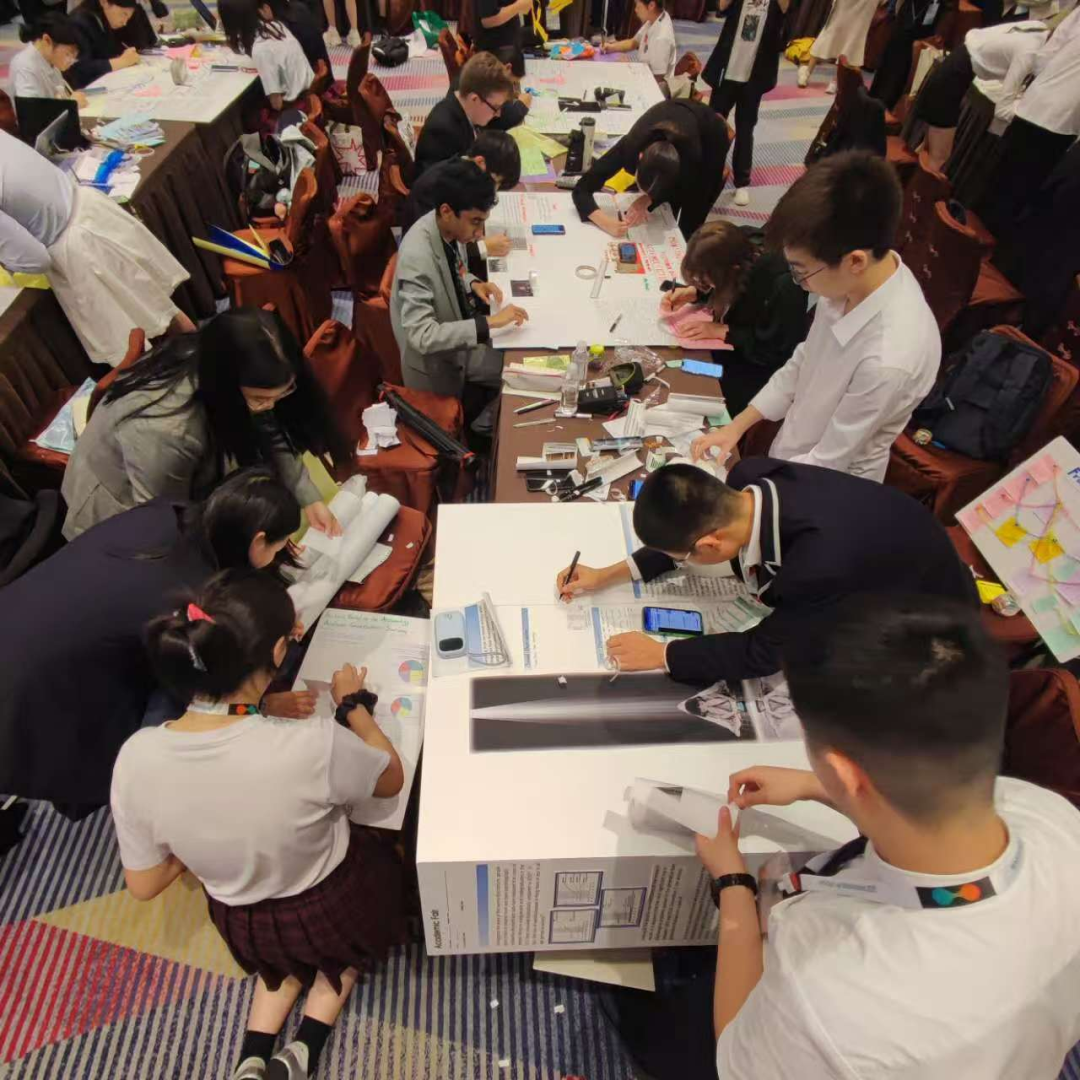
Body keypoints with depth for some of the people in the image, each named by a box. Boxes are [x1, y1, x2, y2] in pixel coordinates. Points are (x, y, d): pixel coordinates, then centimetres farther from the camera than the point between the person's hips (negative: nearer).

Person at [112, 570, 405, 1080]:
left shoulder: (136, 758, -27)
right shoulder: (314, 744, -39)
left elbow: (144, 886, -10)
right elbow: (391, 779, -15)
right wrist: (353, 704, -4)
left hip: (243, 927, 4)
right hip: (335, 913, -4)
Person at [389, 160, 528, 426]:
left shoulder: (447, 228, -10)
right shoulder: (417, 256, -33)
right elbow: (422, 336, -37)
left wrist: (473, 284, -9)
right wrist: (488, 322, -36)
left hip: (459, 338, 7)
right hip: (438, 366, -7)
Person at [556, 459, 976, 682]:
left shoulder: (824, 561, -46)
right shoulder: (749, 478, -26)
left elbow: (765, 651, -29)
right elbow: (691, 532, -4)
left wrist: (660, 654, -22)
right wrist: (608, 575, -7)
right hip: (860, 591, 6)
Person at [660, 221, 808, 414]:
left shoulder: (784, 285, -34)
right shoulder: (739, 247, -15)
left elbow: (776, 351, -26)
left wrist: (724, 331, -26)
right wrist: (692, 292, -12)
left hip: (759, 365, -6)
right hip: (730, 348, 7)